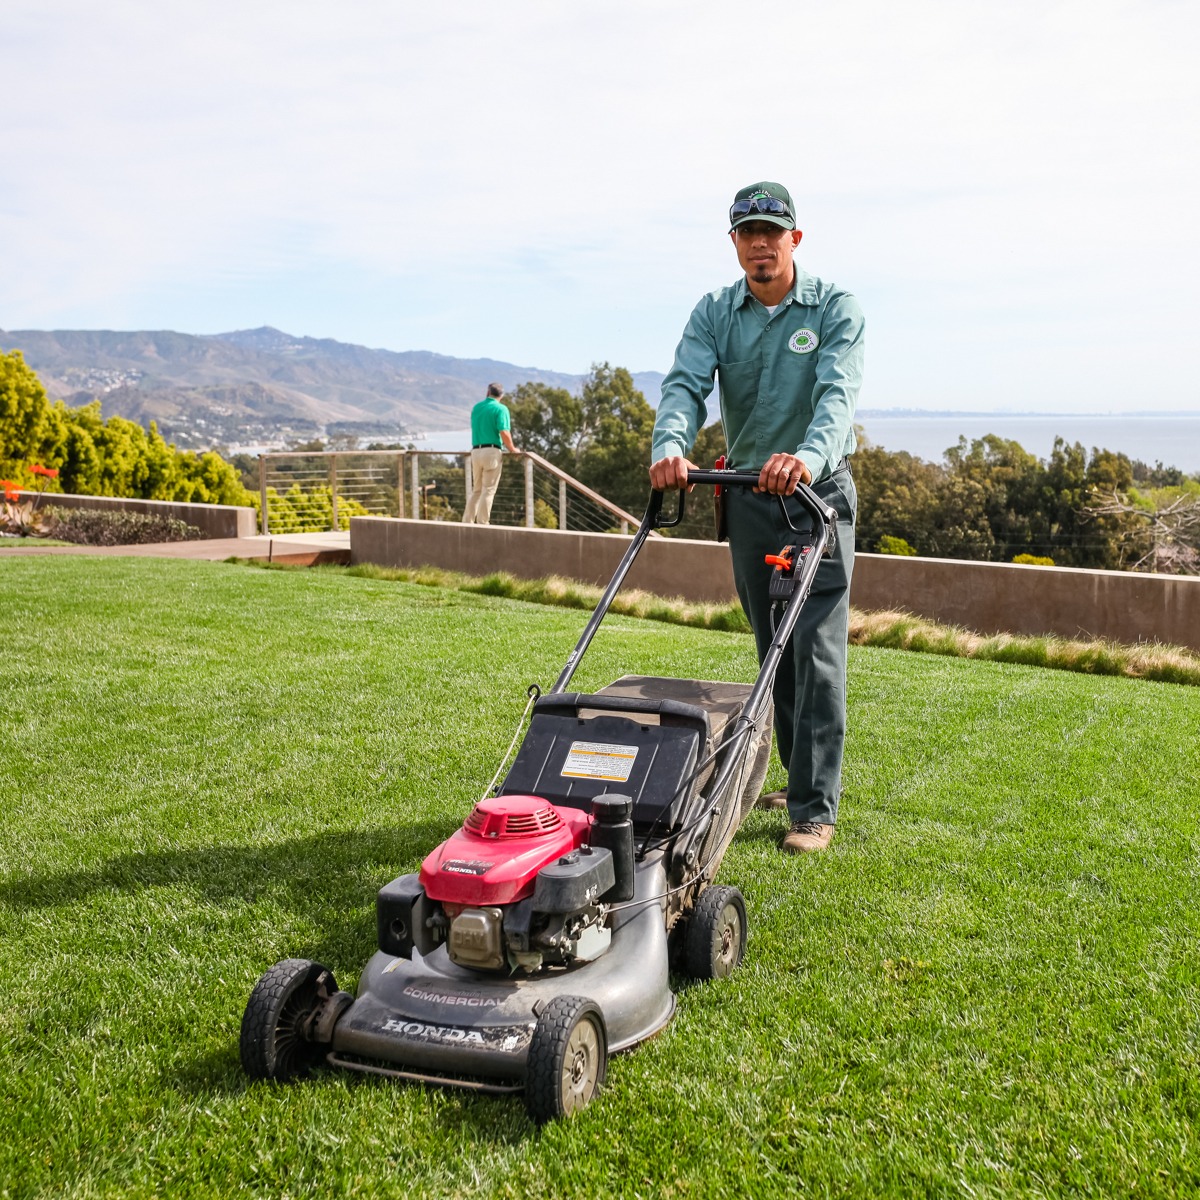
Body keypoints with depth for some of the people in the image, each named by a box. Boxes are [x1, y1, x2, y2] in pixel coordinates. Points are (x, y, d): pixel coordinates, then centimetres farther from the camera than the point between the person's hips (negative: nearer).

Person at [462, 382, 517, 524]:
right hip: (492, 452, -6)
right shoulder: (501, 408, -5)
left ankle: (467, 522, 12)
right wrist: (512, 449, 0)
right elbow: (504, 433, -15)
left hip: (475, 451, 6)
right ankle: (482, 524, -3)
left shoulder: (476, 407, 15)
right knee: (488, 490, -2)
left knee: (476, 490, 15)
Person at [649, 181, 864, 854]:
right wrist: (670, 447, -36)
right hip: (748, 495, 4)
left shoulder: (836, 309, -7)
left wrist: (807, 456, -45)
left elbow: (837, 391, -24)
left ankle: (815, 809, -5)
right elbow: (686, 383, -14)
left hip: (819, 494, -4)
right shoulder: (714, 314, 3)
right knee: (774, 650, 12)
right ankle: (804, 776, 27)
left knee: (817, 652, -9)